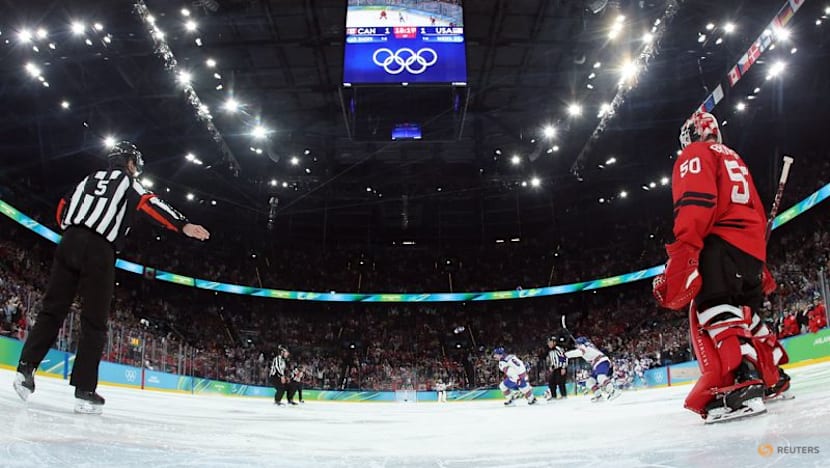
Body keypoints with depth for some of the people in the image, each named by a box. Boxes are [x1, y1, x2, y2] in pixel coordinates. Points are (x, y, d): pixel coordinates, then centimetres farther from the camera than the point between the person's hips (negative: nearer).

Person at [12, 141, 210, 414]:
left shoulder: (90, 179, 26)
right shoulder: (127, 182, 8)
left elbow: (63, 207, 23)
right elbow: (149, 204, -10)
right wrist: (182, 225, -23)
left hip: (69, 243, 6)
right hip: (99, 251, -5)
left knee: (52, 309, 7)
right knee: (94, 322, -3)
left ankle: (26, 366, -6)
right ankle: (84, 391, -6)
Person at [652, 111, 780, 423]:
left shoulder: (695, 154, 5)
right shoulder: (735, 160, 32)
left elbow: (695, 204, -14)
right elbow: (757, 213, 31)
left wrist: (682, 257, -24)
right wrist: (759, 266, 35)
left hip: (722, 245, -9)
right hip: (752, 249, 9)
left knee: (714, 313, -23)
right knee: (740, 317, 19)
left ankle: (742, 382, -41)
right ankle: (770, 377, 25)